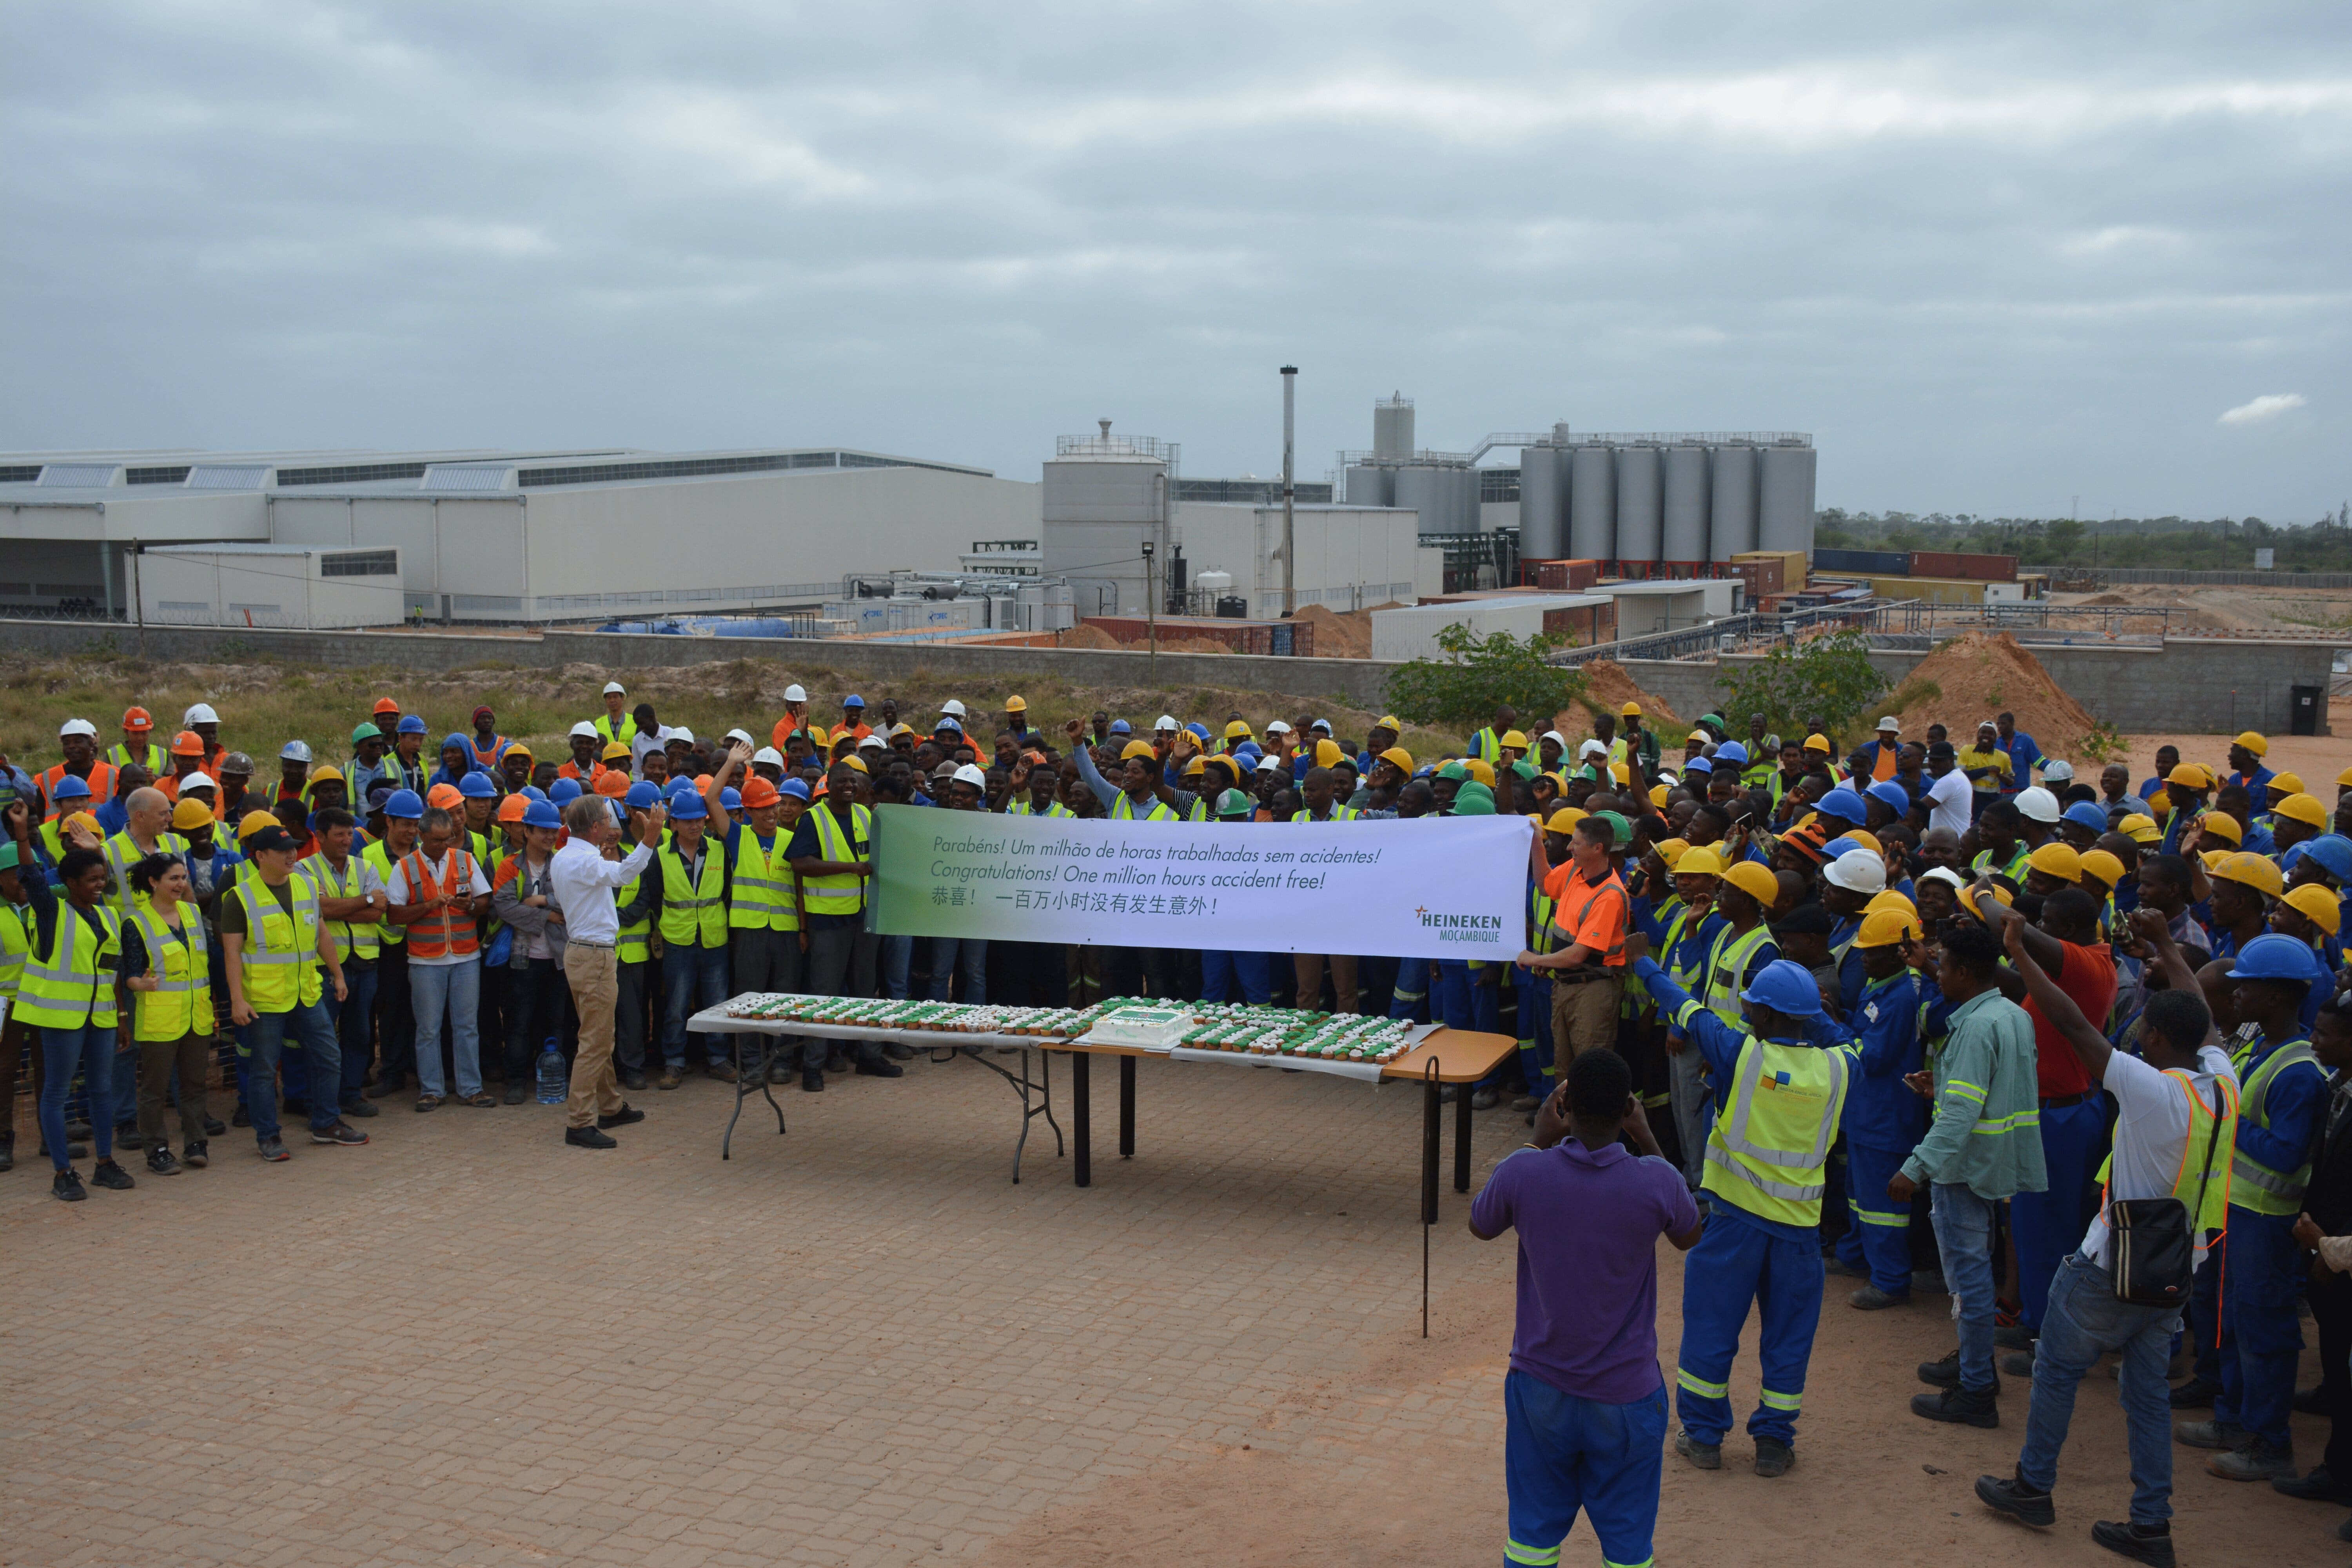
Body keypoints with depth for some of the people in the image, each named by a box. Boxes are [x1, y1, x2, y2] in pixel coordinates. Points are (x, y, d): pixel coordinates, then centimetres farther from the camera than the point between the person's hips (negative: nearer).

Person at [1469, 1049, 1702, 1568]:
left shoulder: (1523, 1172, -20)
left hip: (1540, 1387, 1)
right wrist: (1647, 1141, 2)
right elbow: (1689, 1237, 3)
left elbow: (1481, 1228, 4)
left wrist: (1540, 1141, 2)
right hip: (1626, 1395, -1)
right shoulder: (1654, 1181, -21)